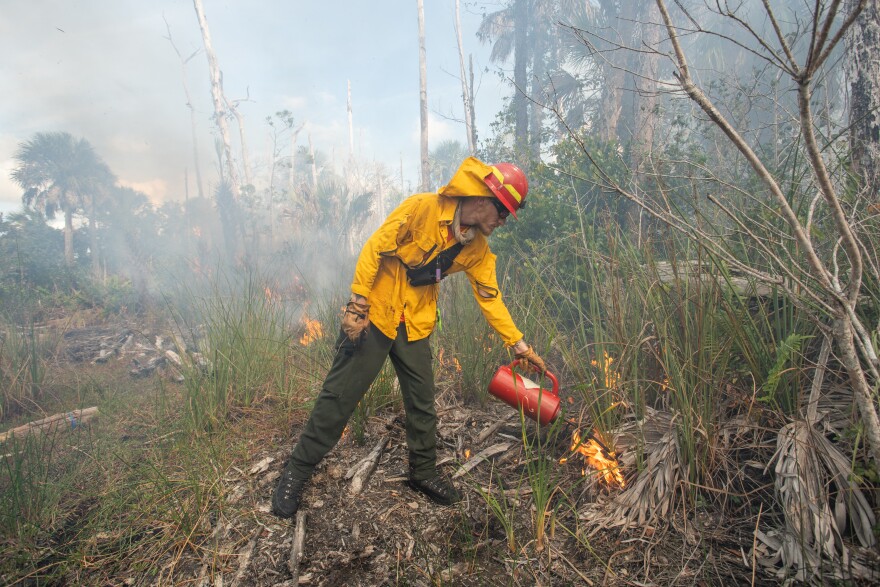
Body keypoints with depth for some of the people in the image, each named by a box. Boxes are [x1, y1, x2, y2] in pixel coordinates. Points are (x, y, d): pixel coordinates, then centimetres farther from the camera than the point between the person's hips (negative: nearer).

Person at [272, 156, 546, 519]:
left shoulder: (477, 248, -1)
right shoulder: (422, 208, -19)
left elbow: (490, 297, 5)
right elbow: (373, 249, -17)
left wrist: (519, 345, 2)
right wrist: (357, 306, -19)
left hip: (415, 325, 6)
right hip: (374, 315, -5)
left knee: (423, 401, 10)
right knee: (340, 394, 1)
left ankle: (423, 471, 31)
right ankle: (297, 470, 19)